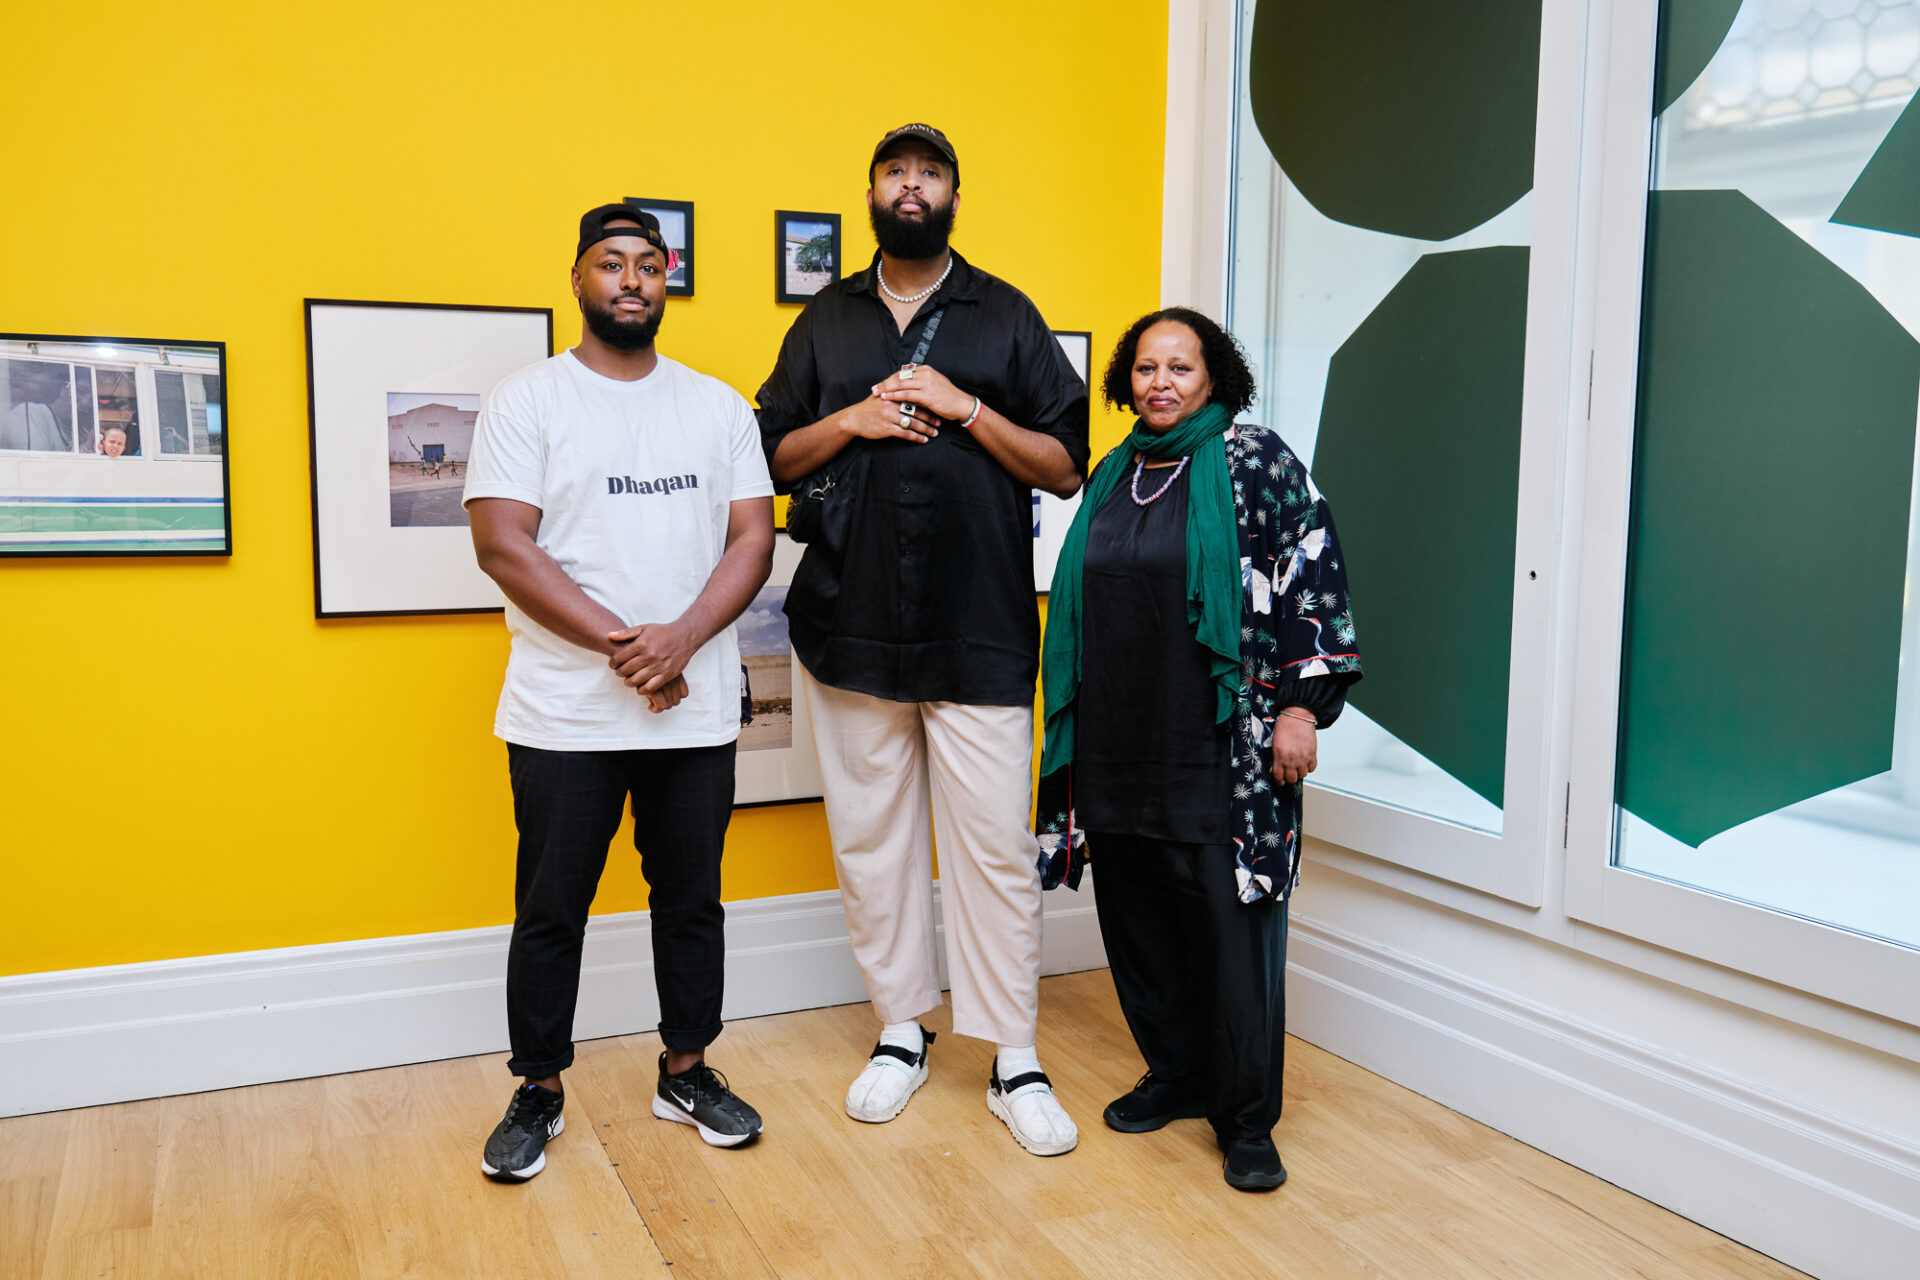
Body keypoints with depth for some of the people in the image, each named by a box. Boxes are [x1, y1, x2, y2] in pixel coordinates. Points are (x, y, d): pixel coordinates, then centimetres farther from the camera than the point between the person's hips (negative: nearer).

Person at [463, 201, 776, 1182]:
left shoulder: (717, 404, 9)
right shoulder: (526, 400, -1)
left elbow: (752, 537, 3)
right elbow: (503, 546, -11)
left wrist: (681, 638, -13)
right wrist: (619, 643, -17)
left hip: (697, 712, 3)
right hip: (565, 714, -3)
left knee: (692, 899, 13)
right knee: (551, 908, 8)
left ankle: (687, 1070, 29)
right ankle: (539, 1090, 24)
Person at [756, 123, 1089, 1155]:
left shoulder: (1005, 317, 7)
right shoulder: (825, 321, 13)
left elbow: (1065, 467, 3)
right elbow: (771, 460, 11)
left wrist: (965, 410, -10)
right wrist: (850, 421, -6)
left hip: (979, 629, -2)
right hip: (851, 627, 3)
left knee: (995, 845, -2)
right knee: (868, 836, 9)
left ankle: (1014, 1060, 10)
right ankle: (900, 1031, 25)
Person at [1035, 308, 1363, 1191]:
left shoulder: (1254, 462, -2)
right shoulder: (1112, 476, 14)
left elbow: (1315, 580, -6)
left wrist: (1302, 704, -12)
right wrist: (1073, 732, 20)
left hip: (1223, 750, -5)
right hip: (1120, 747, 6)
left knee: (1233, 921, -3)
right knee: (1139, 918, 11)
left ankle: (1246, 1118, 10)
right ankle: (1177, 1073, 29)